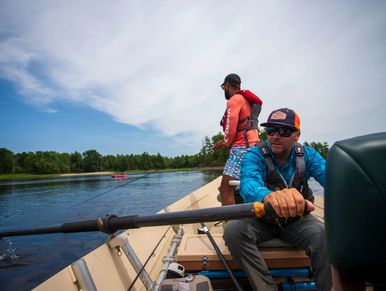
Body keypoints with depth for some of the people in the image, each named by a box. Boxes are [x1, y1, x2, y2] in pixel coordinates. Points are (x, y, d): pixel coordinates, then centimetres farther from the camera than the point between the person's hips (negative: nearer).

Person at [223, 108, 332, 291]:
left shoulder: (307, 155, -7)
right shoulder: (255, 155, -17)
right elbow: (248, 182, -39)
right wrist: (268, 196, -64)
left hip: (297, 220, 1)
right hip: (261, 219, -1)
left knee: (325, 235, -29)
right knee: (233, 230, -29)